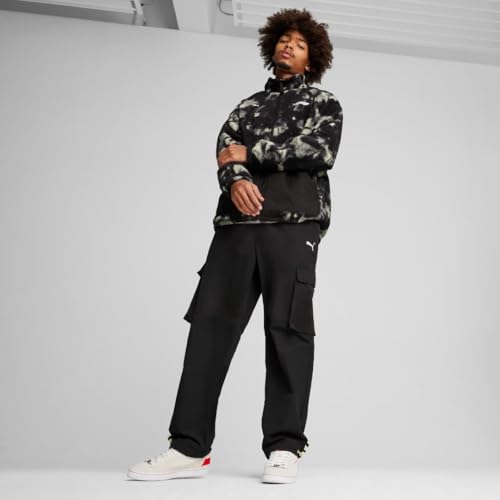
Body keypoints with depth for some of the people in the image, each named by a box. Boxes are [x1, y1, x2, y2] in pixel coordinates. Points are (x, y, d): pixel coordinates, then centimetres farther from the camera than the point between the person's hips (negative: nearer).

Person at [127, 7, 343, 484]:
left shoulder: (324, 103, 17)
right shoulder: (246, 105, 27)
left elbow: (320, 151, -3)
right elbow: (226, 152, 10)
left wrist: (251, 154, 1)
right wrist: (236, 179, -14)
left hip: (294, 223, -3)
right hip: (237, 224, 3)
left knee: (287, 329, -7)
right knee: (211, 324, -6)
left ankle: (284, 448, -3)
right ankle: (189, 447, -5)